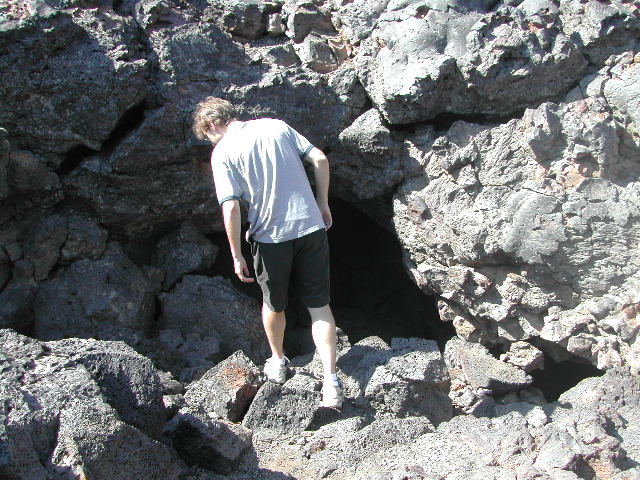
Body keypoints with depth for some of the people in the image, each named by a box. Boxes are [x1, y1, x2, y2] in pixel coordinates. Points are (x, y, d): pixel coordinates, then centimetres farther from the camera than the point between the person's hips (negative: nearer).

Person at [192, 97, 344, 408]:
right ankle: (331, 381, 1)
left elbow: (231, 207, -15)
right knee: (319, 306, 9)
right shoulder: (276, 126, 7)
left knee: (274, 303, 22)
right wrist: (322, 204, 12)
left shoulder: (222, 152, -5)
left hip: (271, 237, -3)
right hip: (311, 227, 3)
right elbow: (320, 160, 2)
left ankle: (278, 363, 42)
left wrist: (236, 255, -7)